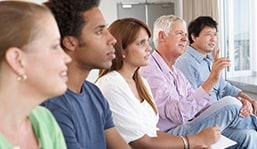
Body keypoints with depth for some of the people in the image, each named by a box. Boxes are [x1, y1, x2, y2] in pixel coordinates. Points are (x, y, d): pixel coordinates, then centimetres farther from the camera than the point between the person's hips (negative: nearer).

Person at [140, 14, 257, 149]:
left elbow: (196, 104, 12)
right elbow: (179, 114, -25)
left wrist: (235, 112, -5)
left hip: (187, 130, 9)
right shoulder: (148, 70, -14)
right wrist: (211, 80, -29)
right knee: (229, 103, -15)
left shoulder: (176, 72, 19)